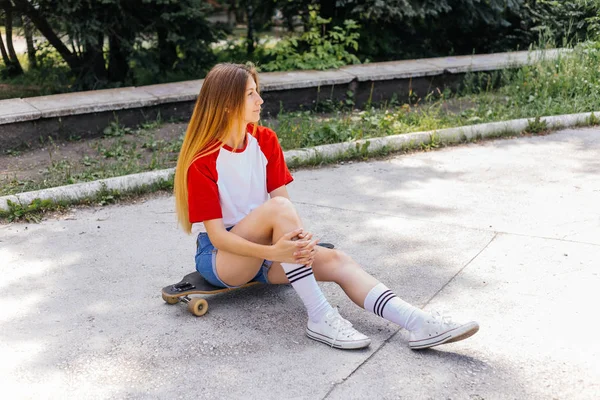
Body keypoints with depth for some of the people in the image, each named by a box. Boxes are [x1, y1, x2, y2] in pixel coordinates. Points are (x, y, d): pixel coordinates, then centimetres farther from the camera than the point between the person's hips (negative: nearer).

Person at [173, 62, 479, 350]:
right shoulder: (202, 161, -16)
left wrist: (298, 237, -29)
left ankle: (420, 325, -33)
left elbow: (282, 202, -7)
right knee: (278, 207, -33)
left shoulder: (265, 141, 1)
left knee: (335, 261, -20)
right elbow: (216, 235, -20)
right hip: (219, 257, -5)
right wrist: (273, 253, -35)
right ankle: (320, 318, -33)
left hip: (265, 249, 5)